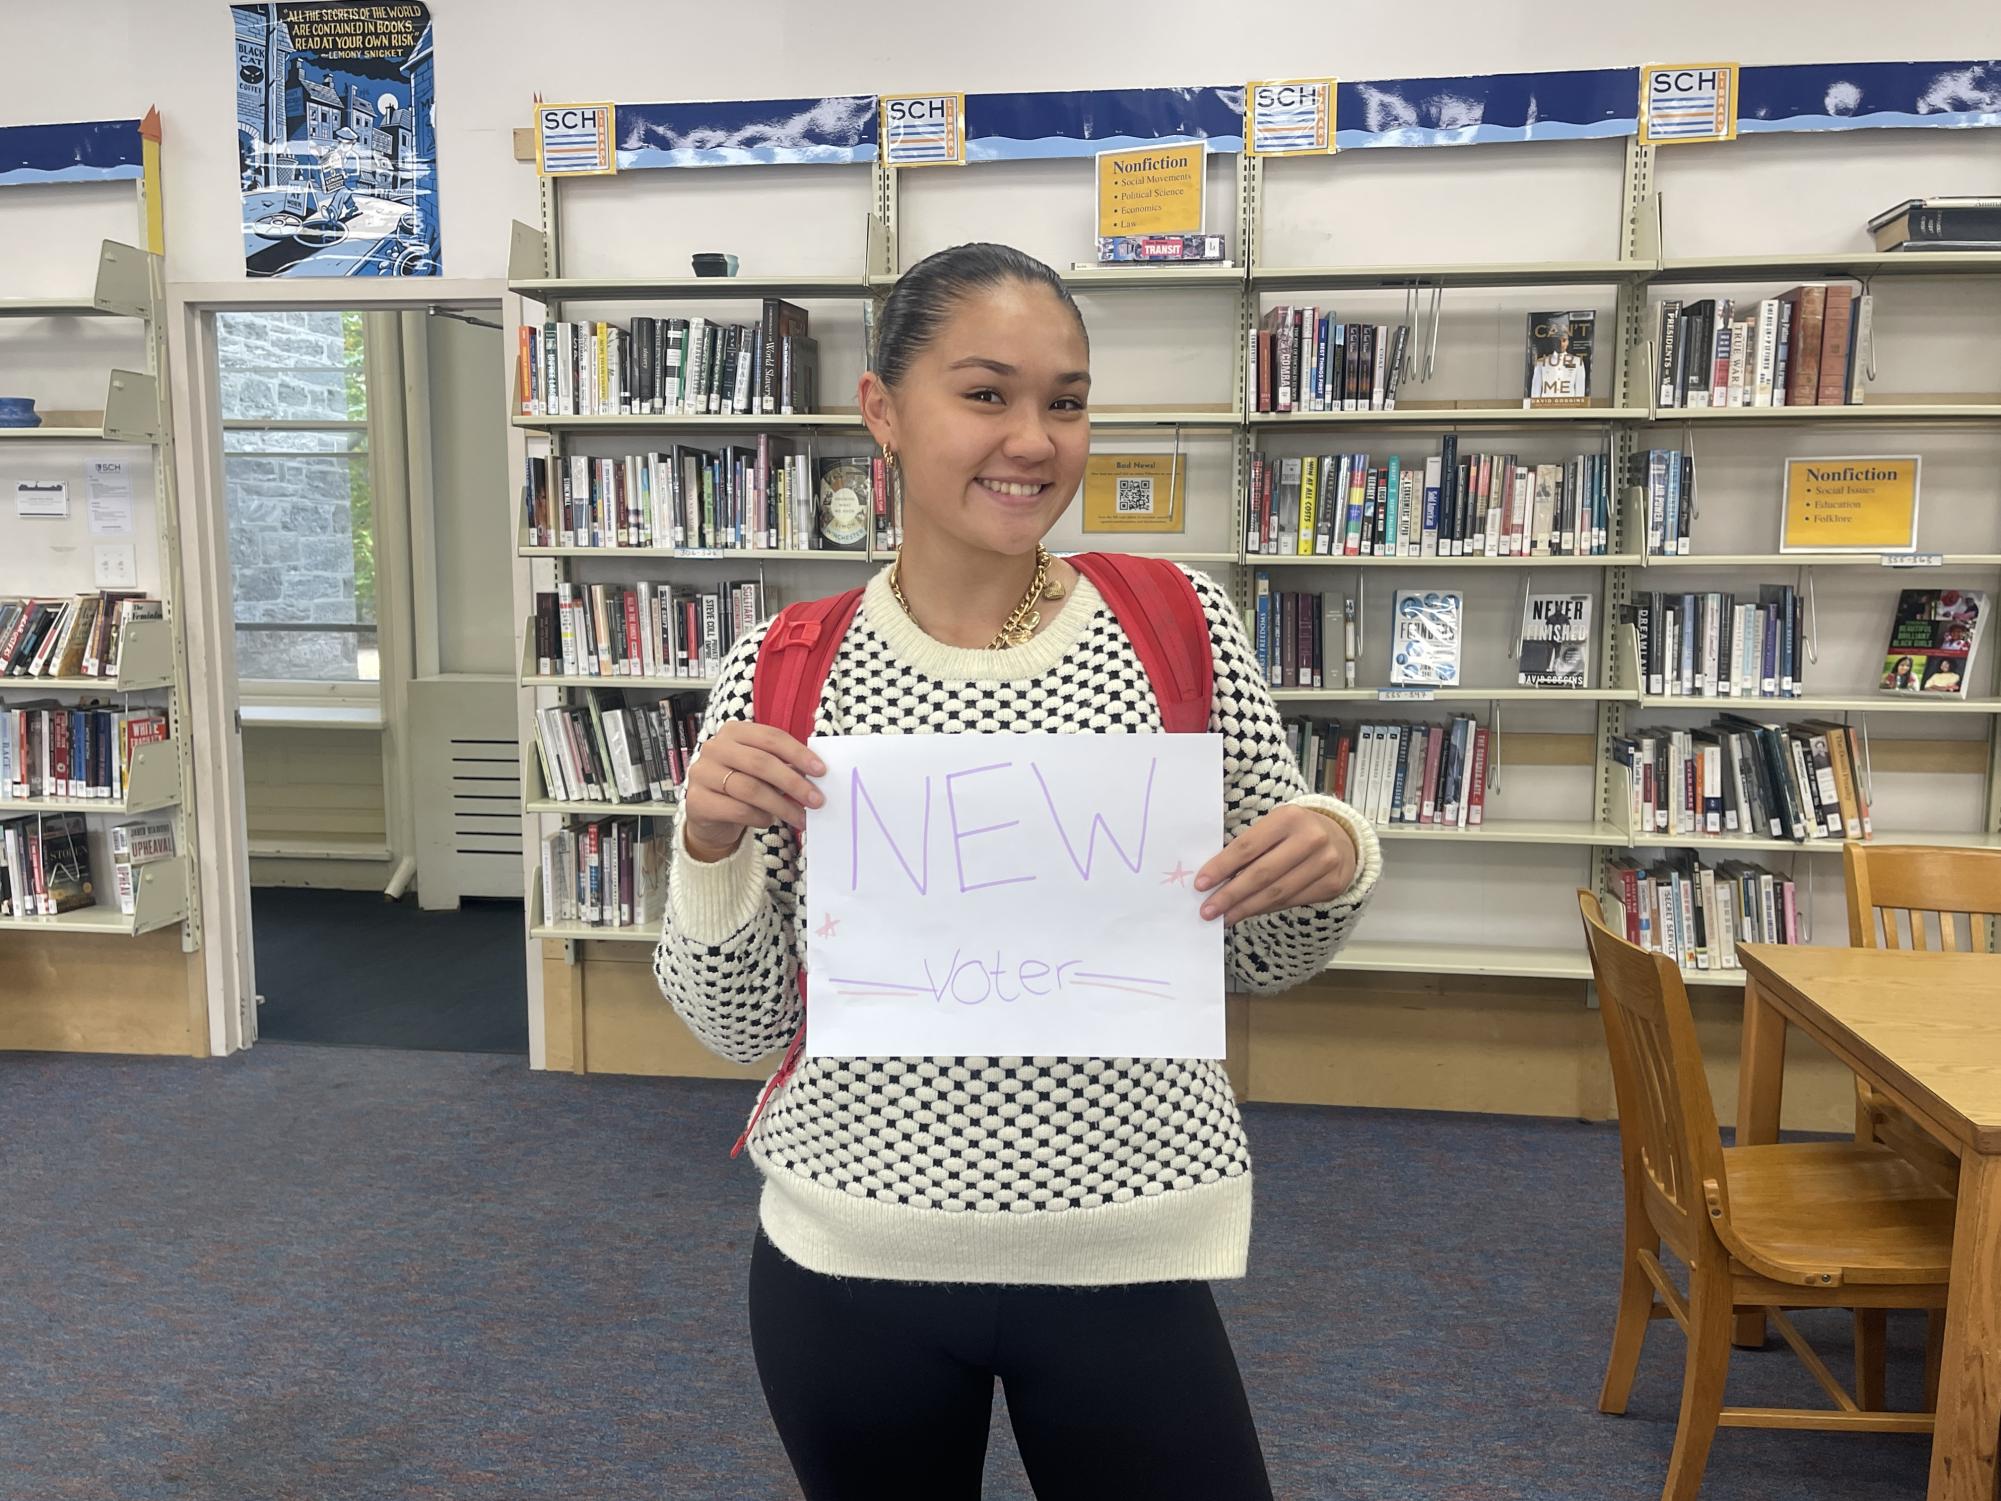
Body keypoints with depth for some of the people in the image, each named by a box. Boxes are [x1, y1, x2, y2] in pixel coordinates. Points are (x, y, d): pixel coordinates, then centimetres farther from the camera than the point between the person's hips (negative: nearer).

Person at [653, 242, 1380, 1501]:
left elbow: (1268, 958, 4)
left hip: (1127, 1253, 0)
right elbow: (739, 1024, -1)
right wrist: (711, 849, -18)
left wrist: (1334, 862, -16)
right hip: (850, 1255, 1)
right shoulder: (781, 673, -6)